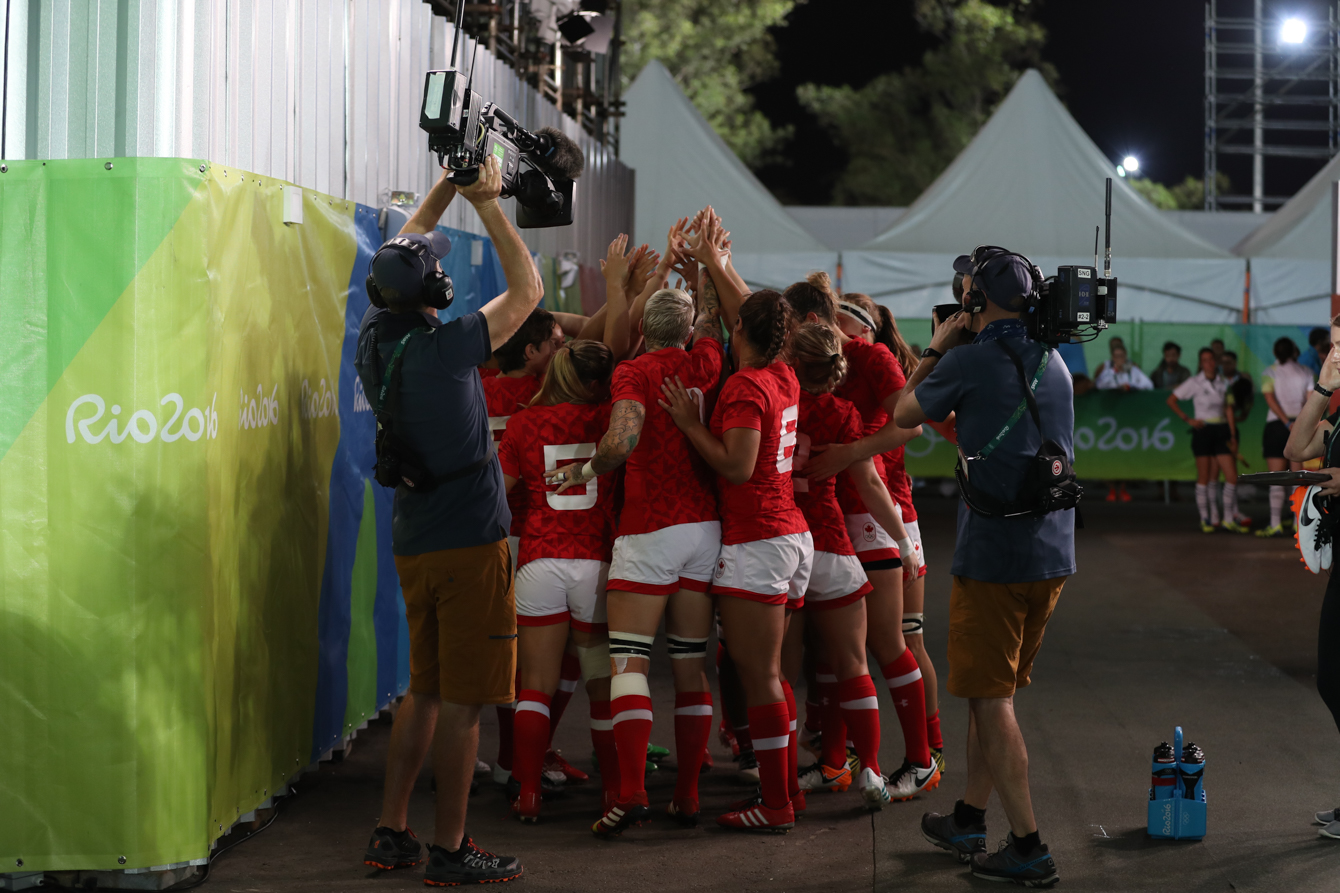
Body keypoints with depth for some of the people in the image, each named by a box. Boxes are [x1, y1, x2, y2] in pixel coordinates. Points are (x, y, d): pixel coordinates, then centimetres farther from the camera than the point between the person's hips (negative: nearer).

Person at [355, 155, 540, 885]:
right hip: (469, 540, -7)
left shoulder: (375, 342, 1)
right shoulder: (445, 348, -18)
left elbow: (395, 261, 19)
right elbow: (527, 288, -8)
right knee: (462, 700, -1)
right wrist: (487, 202, -2)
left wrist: (446, 187, 18)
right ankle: (449, 851, 3)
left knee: (424, 690, 17)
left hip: (412, 543, 7)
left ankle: (391, 833, 18)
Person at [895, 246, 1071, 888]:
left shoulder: (970, 360, -12)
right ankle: (968, 819, 29)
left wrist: (936, 349, 15)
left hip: (994, 556, -7)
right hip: (1053, 553, 7)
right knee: (991, 689, 19)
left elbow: (904, 414, 4)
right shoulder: (1053, 362, 10)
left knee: (991, 698, 0)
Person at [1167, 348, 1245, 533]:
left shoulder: (1223, 383, 9)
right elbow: (1171, 400, 0)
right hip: (1203, 432, -4)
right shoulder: (1194, 382, -2)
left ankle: (1229, 520, 6)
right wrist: (1188, 419, -7)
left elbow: (1228, 410, 12)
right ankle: (1205, 519, 12)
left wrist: (1232, 436, 8)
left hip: (1222, 431, 4)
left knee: (1232, 476, -3)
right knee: (1204, 478, 1)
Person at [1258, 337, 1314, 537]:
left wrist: (1287, 423, -15)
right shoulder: (1306, 372, 7)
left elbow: (1270, 398, -12)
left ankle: (1275, 524, -10)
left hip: (1276, 425, -2)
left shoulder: (1269, 374, 2)